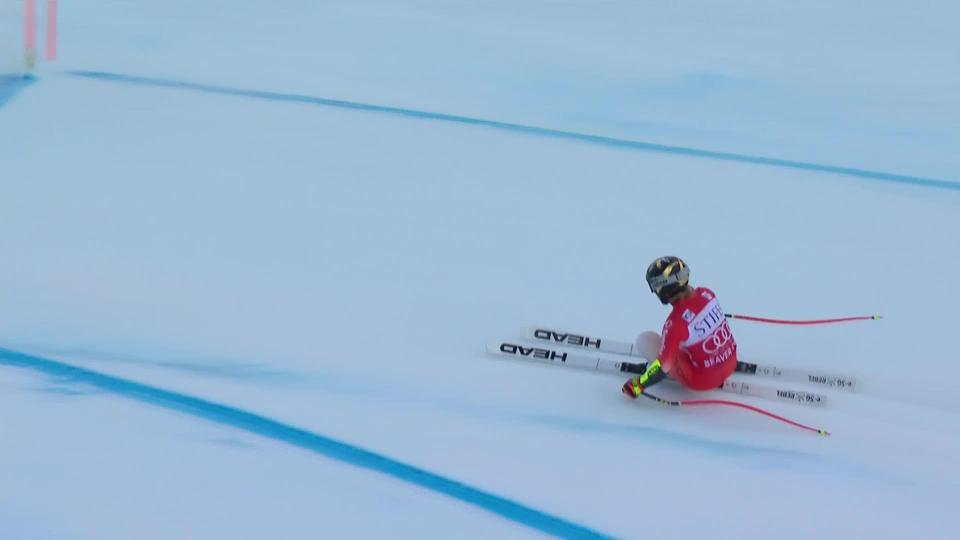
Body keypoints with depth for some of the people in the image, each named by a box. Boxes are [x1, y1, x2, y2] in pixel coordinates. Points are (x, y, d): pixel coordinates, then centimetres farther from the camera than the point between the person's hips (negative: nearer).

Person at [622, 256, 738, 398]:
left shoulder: (675, 322, -28)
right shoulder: (706, 293, -11)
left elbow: (663, 366, -22)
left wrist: (638, 385, -8)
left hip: (703, 379, -6)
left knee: (645, 339, -4)